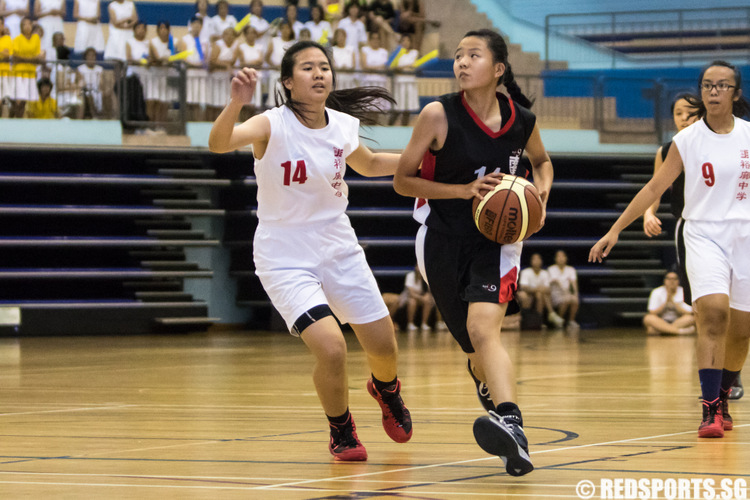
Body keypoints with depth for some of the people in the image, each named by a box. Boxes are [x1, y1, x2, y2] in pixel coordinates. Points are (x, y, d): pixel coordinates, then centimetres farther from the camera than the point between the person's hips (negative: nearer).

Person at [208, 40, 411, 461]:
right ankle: (341, 432, 8)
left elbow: (369, 164, 20)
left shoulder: (343, 127, -4)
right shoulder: (274, 126, -19)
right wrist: (237, 102, -58)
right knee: (331, 349, -21)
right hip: (285, 257, -5)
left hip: (340, 249, 5)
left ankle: (386, 389, 47)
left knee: (383, 346, 9)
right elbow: (219, 143, -39)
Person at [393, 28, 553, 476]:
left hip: (497, 237, -1)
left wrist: (542, 189, -2)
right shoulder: (439, 115, -11)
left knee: (483, 328, -27)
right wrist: (464, 190, -17)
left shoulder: (522, 120, -4)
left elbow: (541, 160, 20)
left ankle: (510, 425, -46)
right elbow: (403, 180, -5)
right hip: (443, 241, 1)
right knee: (479, 349, 9)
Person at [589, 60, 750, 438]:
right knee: (713, 312, -23)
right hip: (704, 234, -2)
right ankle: (710, 410, -24)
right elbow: (655, 187, 2)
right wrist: (615, 230, -1)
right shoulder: (687, 140, 0)